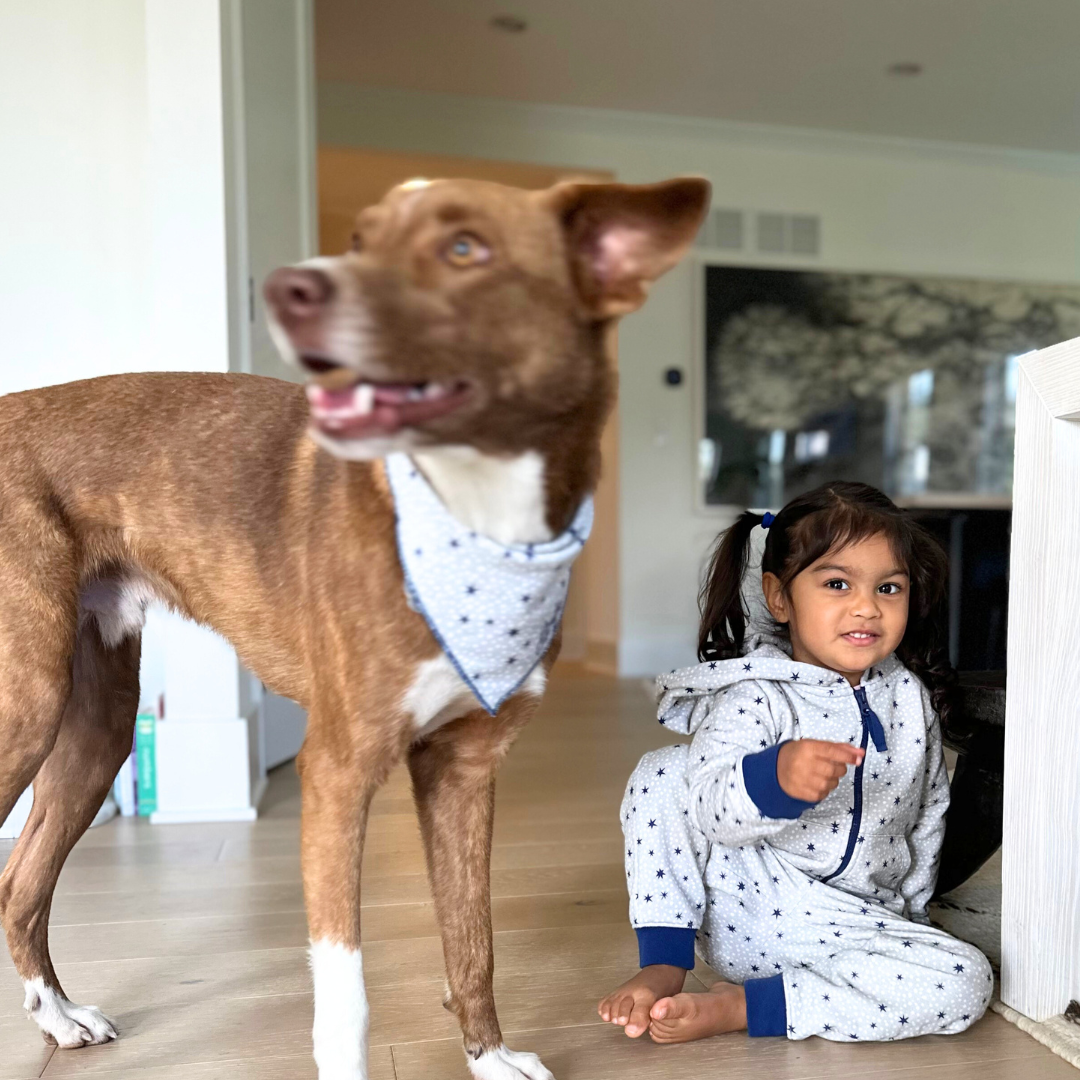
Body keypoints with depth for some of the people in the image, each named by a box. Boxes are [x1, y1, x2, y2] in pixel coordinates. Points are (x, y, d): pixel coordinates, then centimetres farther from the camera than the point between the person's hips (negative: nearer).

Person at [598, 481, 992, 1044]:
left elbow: (928, 810, 16)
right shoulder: (754, 694, -15)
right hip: (740, 904, -4)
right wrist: (776, 777, -51)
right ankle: (664, 965, -14)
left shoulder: (912, 697, 1)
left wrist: (908, 910, 18)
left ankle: (736, 1007, -17)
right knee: (663, 772, -21)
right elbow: (710, 811, -30)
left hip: (853, 925, 4)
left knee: (967, 981, -21)